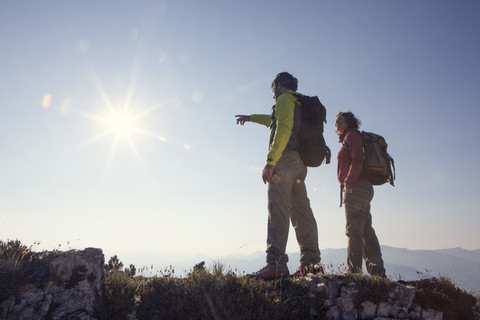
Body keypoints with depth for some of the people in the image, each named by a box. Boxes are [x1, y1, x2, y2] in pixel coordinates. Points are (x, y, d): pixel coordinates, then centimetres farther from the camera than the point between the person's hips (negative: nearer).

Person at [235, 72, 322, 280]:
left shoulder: (285, 98, 3)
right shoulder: (301, 104, 31)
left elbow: (283, 129, -15)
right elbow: (274, 120, 49)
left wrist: (270, 161, -22)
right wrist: (250, 117, 61)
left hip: (285, 158, -9)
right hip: (299, 163, 9)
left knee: (278, 209, -17)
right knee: (301, 211, 6)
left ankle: (276, 265, -24)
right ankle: (311, 262, 6)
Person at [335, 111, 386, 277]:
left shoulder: (352, 135, -1)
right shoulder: (348, 138, 26)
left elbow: (357, 161, -15)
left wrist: (348, 183, -19)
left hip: (356, 187, -10)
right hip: (363, 188, 10)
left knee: (354, 229, -10)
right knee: (366, 230, 8)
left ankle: (354, 270, -7)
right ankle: (377, 270, 11)